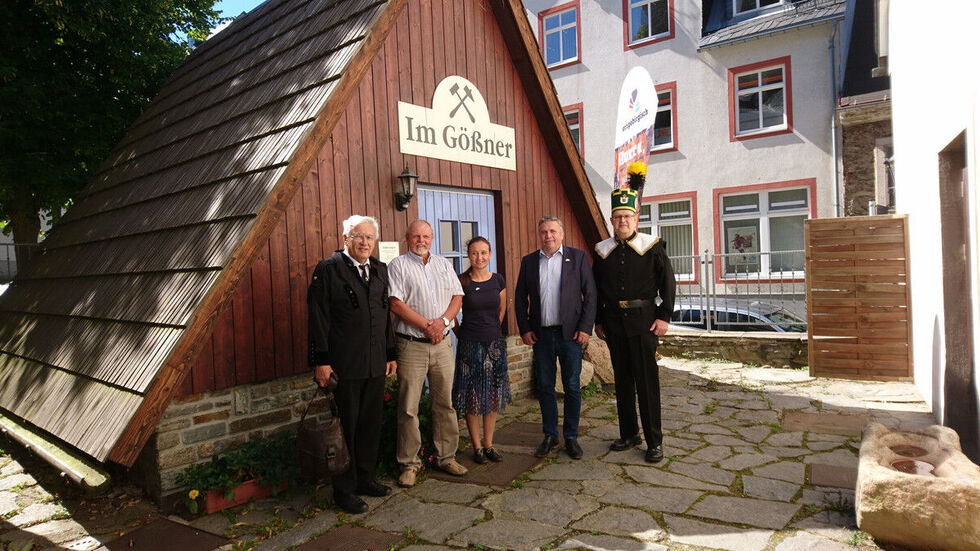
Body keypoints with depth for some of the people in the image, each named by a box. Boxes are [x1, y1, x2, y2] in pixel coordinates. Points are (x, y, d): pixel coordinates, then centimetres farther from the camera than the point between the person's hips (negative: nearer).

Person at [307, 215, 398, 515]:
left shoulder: (380, 270, 12)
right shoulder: (328, 270, -6)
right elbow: (318, 318, -9)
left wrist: (391, 354, 14)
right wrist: (321, 360, -13)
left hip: (375, 364, 6)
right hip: (344, 364, -6)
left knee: (371, 424, 14)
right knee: (345, 427, 4)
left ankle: (365, 478, 31)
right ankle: (344, 490, 17)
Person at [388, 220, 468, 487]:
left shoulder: (443, 264, 14)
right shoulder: (398, 265, -1)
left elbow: (457, 296, 9)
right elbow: (396, 304, -10)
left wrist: (443, 320, -9)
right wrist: (427, 326, -12)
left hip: (442, 344, 4)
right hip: (411, 345, -4)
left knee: (445, 403, 10)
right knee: (409, 407, 0)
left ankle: (446, 457, 22)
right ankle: (409, 463, 12)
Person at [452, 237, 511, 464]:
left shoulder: (498, 280, 3)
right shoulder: (461, 282, -7)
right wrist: (459, 332, 2)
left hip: (495, 343, 4)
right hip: (470, 345, -3)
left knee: (493, 395, 9)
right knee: (472, 396, 3)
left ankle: (489, 444, 22)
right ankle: (477, 446, 16)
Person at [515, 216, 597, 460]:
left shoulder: (578, 257, 2)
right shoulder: (529, 261, 9)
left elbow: (590, 294, -1)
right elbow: (520, 297, 11)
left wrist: (585, 328, -8)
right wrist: (524, 329, 1)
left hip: (570, 332, -2)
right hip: (540, 334, 2)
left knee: (572, 387, 5)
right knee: (544, 387, 8)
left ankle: (571, 437, 18)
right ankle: (550, 435, 22)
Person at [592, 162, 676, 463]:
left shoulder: (651, 246, -2)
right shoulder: (603, 251, 7)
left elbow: (667, 282, 0)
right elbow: (596, 288, 13)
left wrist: (664, 316, -6)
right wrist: (598, 320, 9)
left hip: (643, 319, -4)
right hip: (614, 321, 4)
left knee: (647, 380, -1)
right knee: (622, 379, 11)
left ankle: (654, 441, 9)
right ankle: (629, 434, 24)